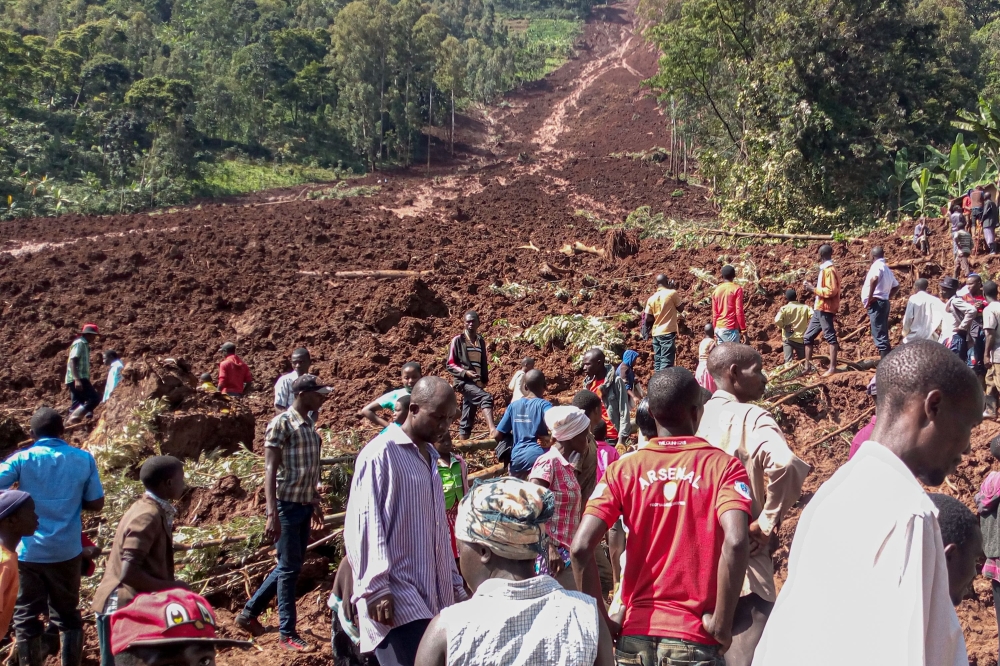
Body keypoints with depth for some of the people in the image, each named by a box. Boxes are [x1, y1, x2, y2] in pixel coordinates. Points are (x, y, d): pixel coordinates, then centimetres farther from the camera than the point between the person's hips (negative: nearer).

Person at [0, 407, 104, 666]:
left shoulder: (22, 459, -7)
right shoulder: (84, 459, -3)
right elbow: (96, 504, 0)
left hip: (29, 552, -1)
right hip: (67, 551, 2)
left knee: (26, 617, 11)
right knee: (67, 615, 15)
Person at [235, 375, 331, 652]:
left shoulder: (309, 424, 11)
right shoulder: (281, 423, -14)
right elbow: (270, 470, -18)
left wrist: (316, 503, 22)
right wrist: (272, 514, -24)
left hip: (304, 504, 8)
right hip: (287, 505, -8)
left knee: (291, 565, 16)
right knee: (289, 567, -1)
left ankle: (250, 612, 30)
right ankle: (287, 633, 10)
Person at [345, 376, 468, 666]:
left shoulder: (430, 457, 18)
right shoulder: (381, 453, -7)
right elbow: (362, 526, -12)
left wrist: (455, 584, 19)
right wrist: (375, 588, -16)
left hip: (433, 599, 8)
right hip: (396, 600, -8)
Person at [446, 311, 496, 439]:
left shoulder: (481, 341, 14)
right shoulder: (458, 340, -2)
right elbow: (450, 365, -4)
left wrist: (485, 380, 9)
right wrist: (465, 372, -19)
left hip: (478, 383, 6)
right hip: (464, 381, -6)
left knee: (468, 420, 7)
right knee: (486, 398, -31)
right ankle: (493, 431, -45)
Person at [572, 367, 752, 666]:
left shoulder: (624, 469, 1)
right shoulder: (723, 466, -4)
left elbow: (581, 547, -10)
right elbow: (735, 542, -21)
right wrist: (722, 624, -11)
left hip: (637, 636, 2)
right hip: (694, 640, -2)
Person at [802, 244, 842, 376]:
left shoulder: (829, 270, -14)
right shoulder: (825, 269, 16)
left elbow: (831, 291, -22)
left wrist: (813, 289, -16)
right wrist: (812, 287, 13)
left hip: (825, 309, -11)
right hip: (819, 309, 11)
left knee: (830, 337, -7)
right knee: (808, 337, 12)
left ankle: (832, 367, -6)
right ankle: (807, 366, 16)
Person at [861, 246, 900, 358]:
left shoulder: (877, 266, -9)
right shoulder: (886, 268, 20)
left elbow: (874, 279, -31)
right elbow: (896, 286, 30)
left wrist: (869, 298, -24)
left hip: (876, 303, -10)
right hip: (883, 302, 10)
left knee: (879, 335, -12)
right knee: (882, 335, 13)